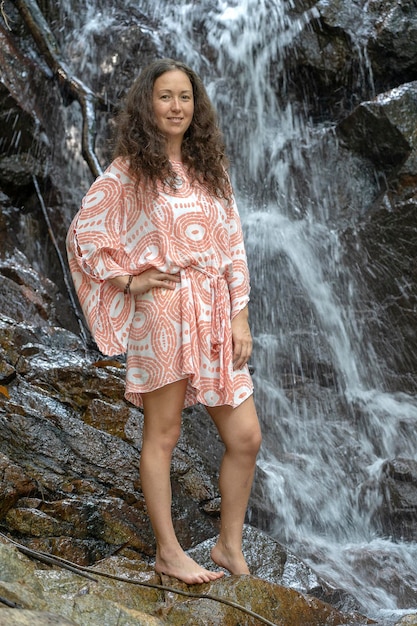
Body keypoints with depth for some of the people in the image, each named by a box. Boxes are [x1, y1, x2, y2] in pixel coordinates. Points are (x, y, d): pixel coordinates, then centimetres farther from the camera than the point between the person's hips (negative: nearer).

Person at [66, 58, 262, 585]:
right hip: (161, 312, -5)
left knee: (244, 437, 3)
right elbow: (83, 232, 2)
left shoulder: (210, 169, 16)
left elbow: (233, 248, 12)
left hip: (215, 317, 5)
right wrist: (128, 281, -5)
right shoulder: (130, 170, 2)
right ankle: (167, 551, 17)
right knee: (162, 435, 2)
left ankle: (230, 546, 20)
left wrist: (240, 318, 5)